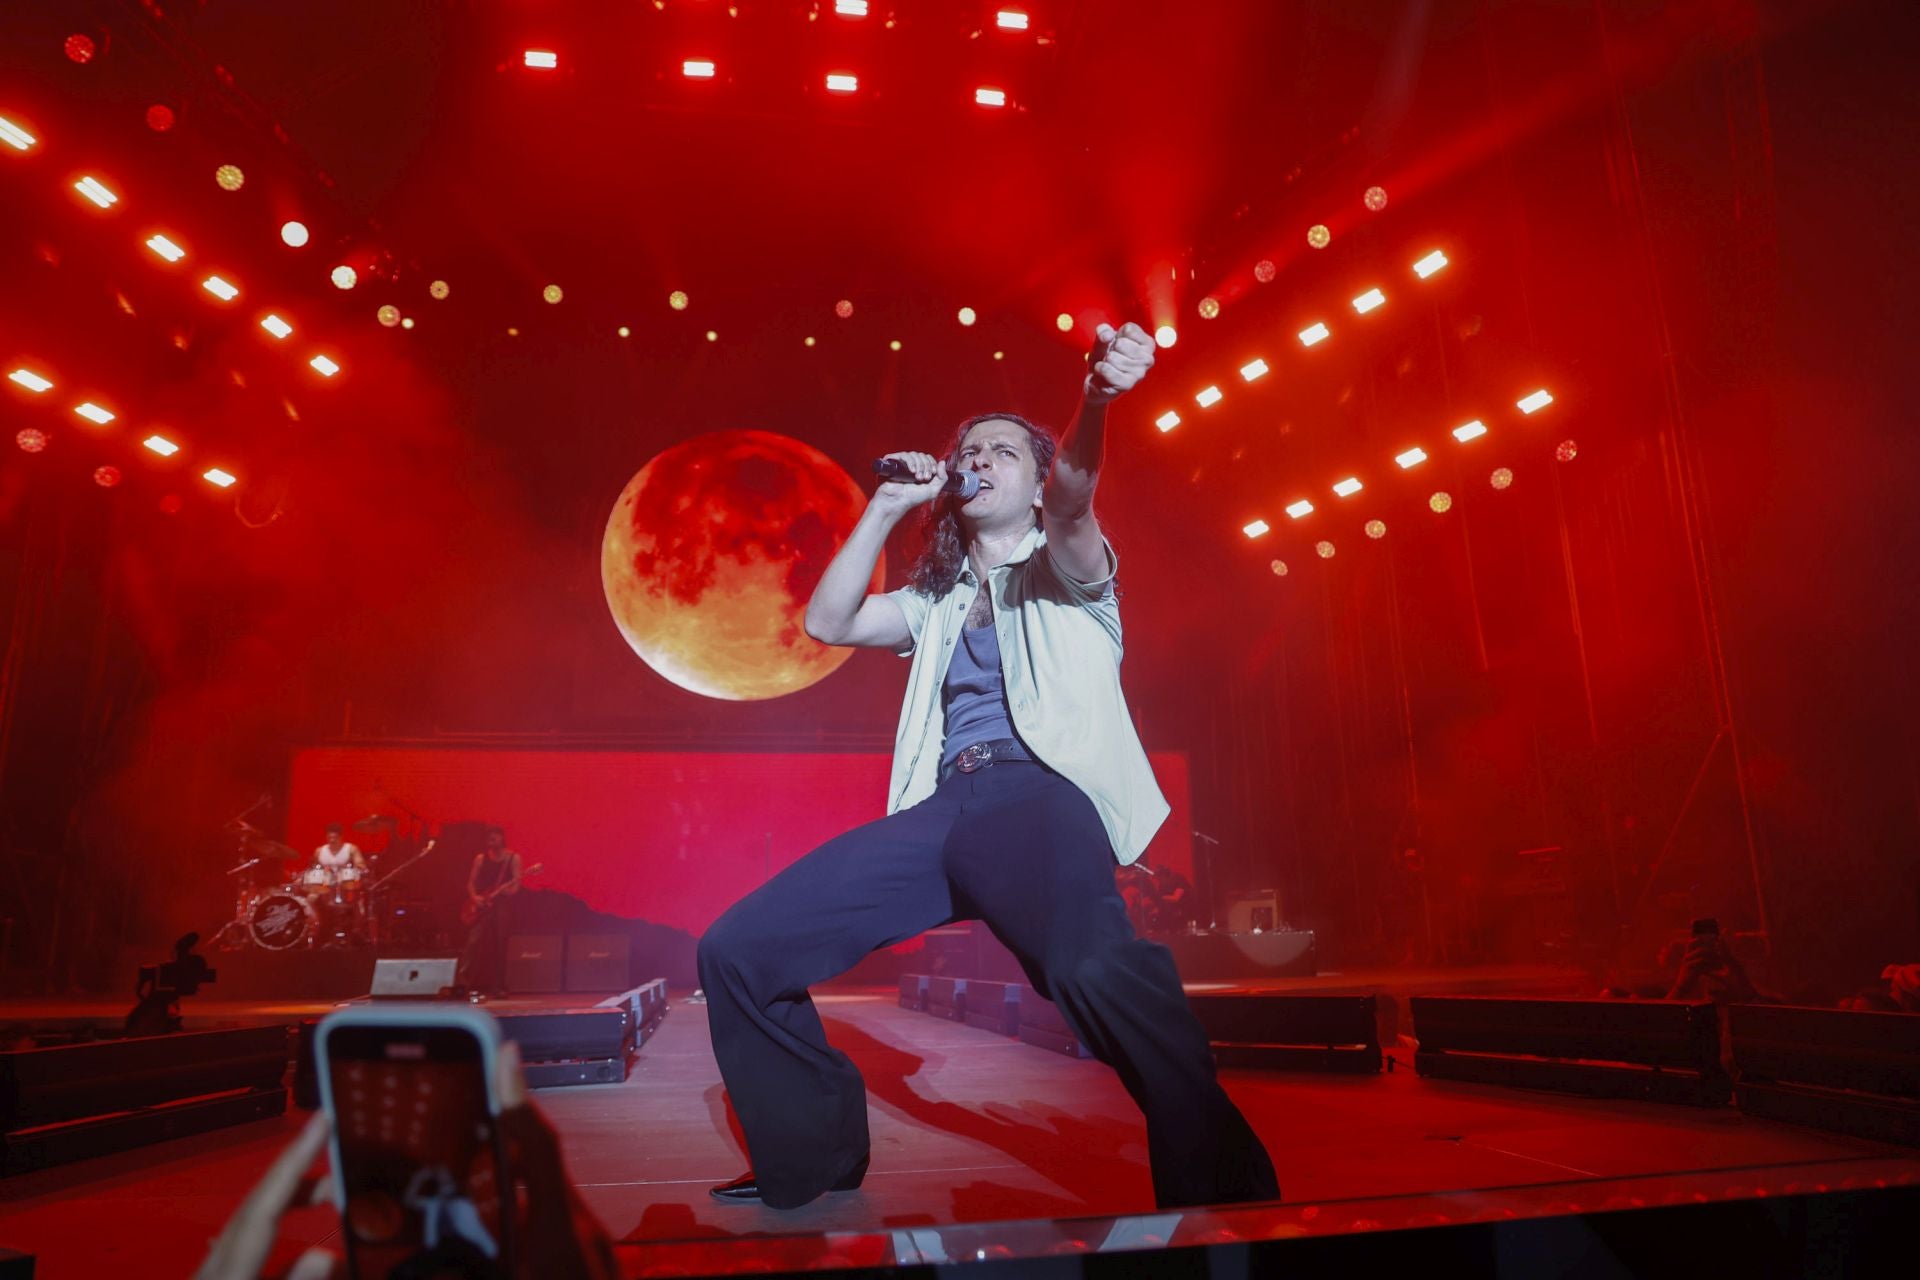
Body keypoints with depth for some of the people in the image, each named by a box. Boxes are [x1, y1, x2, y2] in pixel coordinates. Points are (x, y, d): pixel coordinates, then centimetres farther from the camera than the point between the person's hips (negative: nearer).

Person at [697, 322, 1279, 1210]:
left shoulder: (1065, 571, 15)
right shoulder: (936, 602, 28)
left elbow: (1074, 496, -8)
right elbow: (825, 622, 19)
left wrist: (1096, 400, -30)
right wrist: (887, 506, 17)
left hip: (1041, 795, -5)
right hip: (942, 808, 5)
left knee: (1092, 965, -39)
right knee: (738, 951, -7)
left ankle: (1219, 1188, -20)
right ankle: (814, 1165, 12)